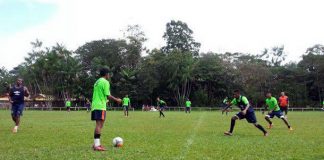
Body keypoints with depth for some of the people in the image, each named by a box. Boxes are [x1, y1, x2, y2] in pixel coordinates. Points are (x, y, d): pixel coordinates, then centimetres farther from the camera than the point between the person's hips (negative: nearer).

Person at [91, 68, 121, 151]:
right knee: (99, 124, -11)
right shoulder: (105, 82, -7)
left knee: (98, 124, 13)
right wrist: (117, 100, -1)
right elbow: (108, 95, -12)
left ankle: (96, 144, 16)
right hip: (101, 106, -9)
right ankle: (97, 145, -13)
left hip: (94, 106, 9)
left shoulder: (97, 82, 20)